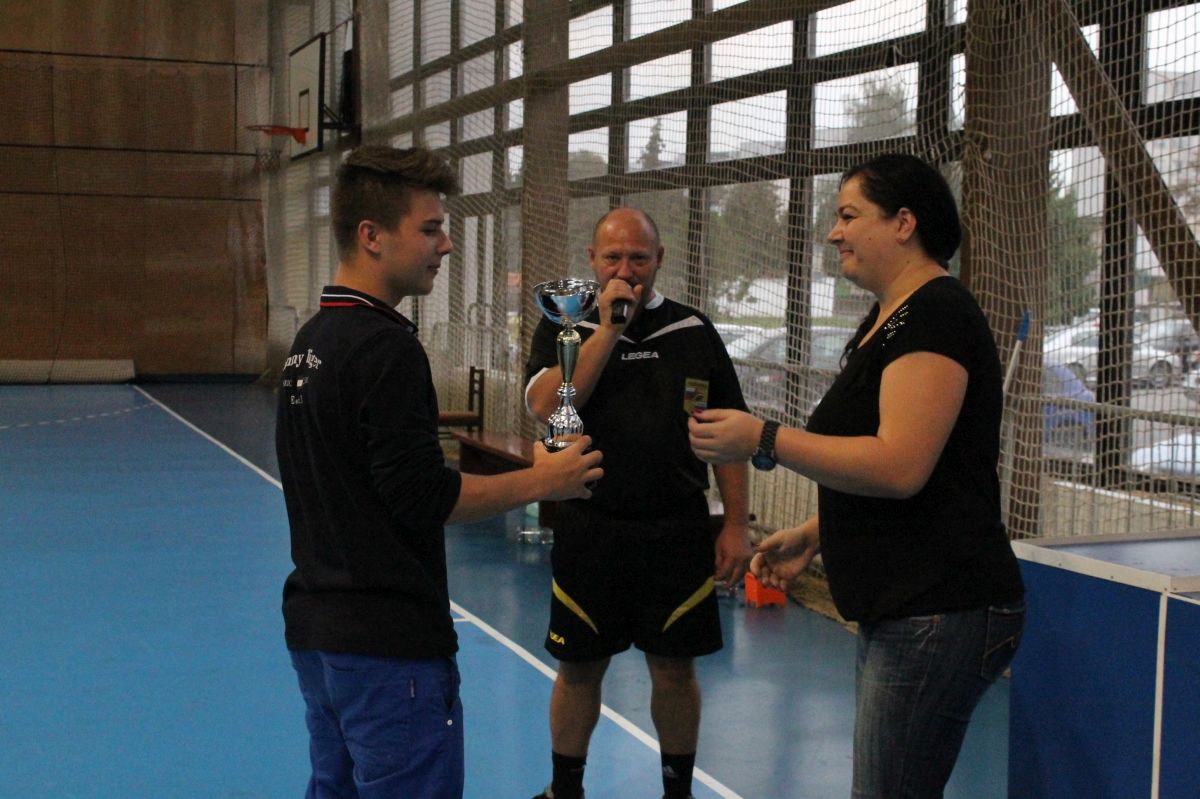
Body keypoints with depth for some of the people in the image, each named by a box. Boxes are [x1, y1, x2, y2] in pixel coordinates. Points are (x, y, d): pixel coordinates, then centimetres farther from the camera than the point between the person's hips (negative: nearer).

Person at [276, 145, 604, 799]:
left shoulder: (309, 340, 10)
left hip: (315, 626, 9)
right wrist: (540, 481, -11)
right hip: (387, 644, -9)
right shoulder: (385, 345, -18)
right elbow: (421, 494, -20)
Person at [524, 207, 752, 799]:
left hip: (678, 529, 1)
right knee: (579, 667, 9)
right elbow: (544, 405, -16)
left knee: (674, 668, 8)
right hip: (589, 526, 0)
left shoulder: (694, 332, 4)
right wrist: (608, 328, -16)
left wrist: (735, 525, 0)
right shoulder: (564, 329, 2)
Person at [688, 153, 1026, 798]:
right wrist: (812, 537, 15)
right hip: (896, 613, 11)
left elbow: (901, 467, -24)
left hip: (937, 616, -11)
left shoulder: (934, 314, -15)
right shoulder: (885, 320, 18)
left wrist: (765, 441, -19)